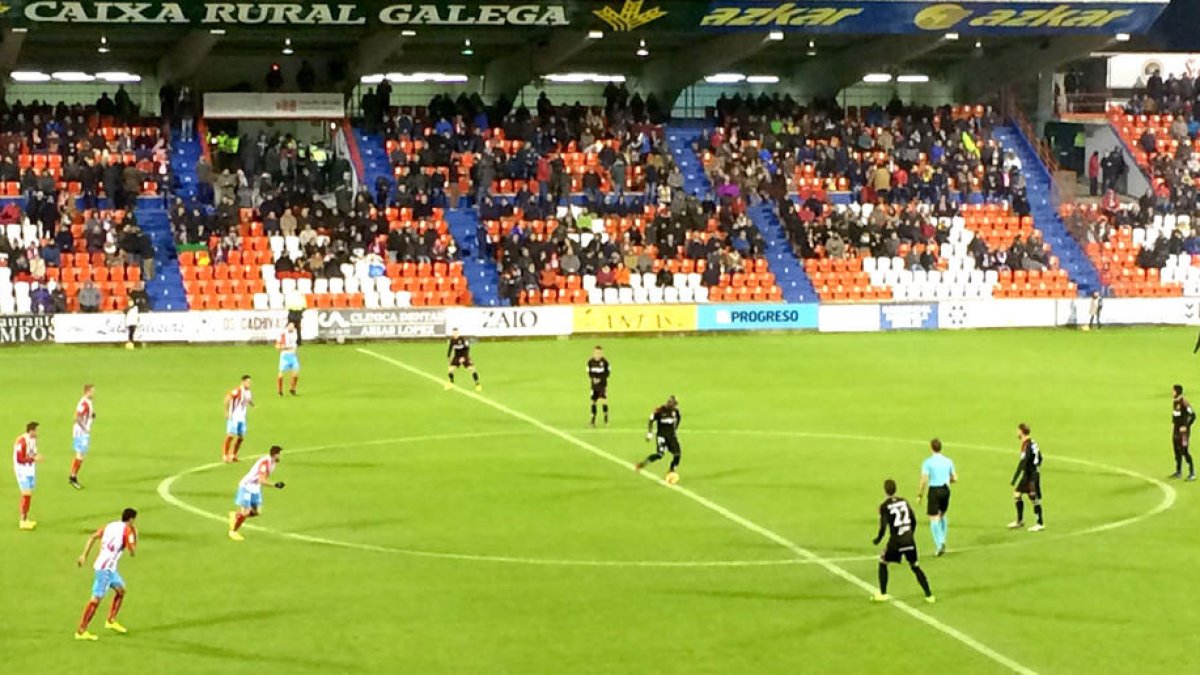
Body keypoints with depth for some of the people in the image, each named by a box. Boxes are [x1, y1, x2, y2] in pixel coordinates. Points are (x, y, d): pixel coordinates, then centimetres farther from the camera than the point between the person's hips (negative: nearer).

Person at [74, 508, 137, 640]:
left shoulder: (110, 526, 14)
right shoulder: (127, 530, -8)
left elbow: (92, 537, 7)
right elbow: (132, 551, -10)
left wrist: (84, 555, 6)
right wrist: (135, 537, 5)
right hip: (105, 569, -9)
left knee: (120, 590, 24)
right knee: (96, 599, -7)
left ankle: (110, 621, 34)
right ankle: (81, 631, -7)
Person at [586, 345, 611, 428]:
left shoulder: (604, 362, -9)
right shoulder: (590, 362, -1)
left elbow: (608, 372, -5)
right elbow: (589, 373, 4)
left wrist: (600, 378, -18)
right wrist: (593, 378, -17)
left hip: (603, 384, -2)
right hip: (594, 385, 2)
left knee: (604, 402, -5)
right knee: (593, 402, 1)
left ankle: (606, 420, 13)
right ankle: (593, 421, 8)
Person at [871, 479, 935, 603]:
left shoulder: (884, 506, -6)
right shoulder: (904, 501, 8)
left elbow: (883, 526, -13)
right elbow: (914, 520, 11)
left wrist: (878, 540, 3)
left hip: (895, 541, -4)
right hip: (909, 540, 4)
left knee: (883, 563, 18)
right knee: (915, 566, 16)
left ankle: (883, 594, 18)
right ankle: (929, 595, 12)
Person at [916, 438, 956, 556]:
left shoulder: (927, 462, -8)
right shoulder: (948, 461, 5)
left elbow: (924, 480, -12)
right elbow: (955, 479, 9)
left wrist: (920, 495, -4)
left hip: (934, 490, -5)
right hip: (946, 490, 5)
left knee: (934, 519, -2)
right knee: (942, 516, 23)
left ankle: (939, 544, -14)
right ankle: (942, 541, 22)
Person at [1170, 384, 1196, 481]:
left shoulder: (1184, 402, -19)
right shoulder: (1174, 401, 9)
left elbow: (1193, 415, -20)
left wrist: (1186, 426, -18)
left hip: (1183, 431, -9)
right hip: (1175, 430, 9)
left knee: (1185, 451, -9)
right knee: (1177, 451, 15)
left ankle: (1192, 473, -3)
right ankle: (1178, 471, 25)